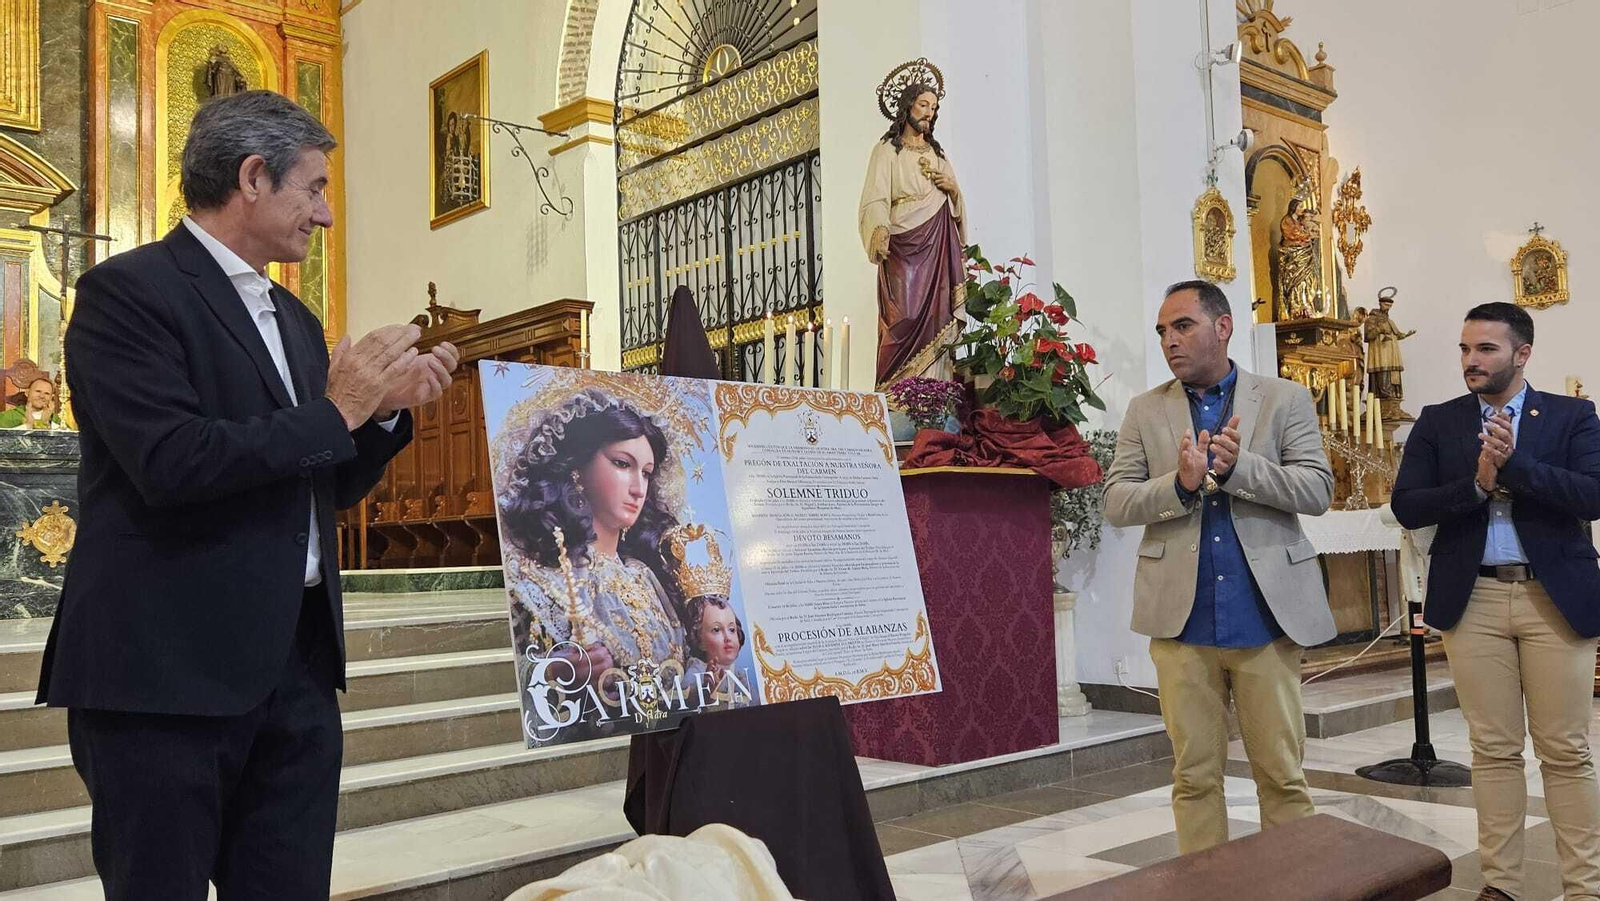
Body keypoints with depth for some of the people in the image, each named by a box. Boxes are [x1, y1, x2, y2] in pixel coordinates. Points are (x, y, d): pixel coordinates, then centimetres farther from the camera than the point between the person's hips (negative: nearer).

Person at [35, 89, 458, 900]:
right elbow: (171, 462, -22)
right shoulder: (127, 290, -8)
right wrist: (335, 410, -13)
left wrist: (386, 409, 3)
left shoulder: (294, 317, 16)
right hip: (168, 665, -7)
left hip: (297, 664, 7)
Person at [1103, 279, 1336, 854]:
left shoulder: (1285, 400, 5)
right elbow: (1115, 503, 2)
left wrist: (1236, 466, -19)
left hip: (1267, 616, -1)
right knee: (1195, 776, 9)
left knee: (1282, 774, 7)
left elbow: (1318, 490, -4)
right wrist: (1181, 483, -16)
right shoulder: (1146, 411, 9)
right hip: (1182, 619, 1)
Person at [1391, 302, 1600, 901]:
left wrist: (1515, 463, -19)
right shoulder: (1438, 422, 7)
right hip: (1472, 599, 1)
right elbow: (1406, 507, -2)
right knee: (1493, 749, 6)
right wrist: (1476, 483, -15)